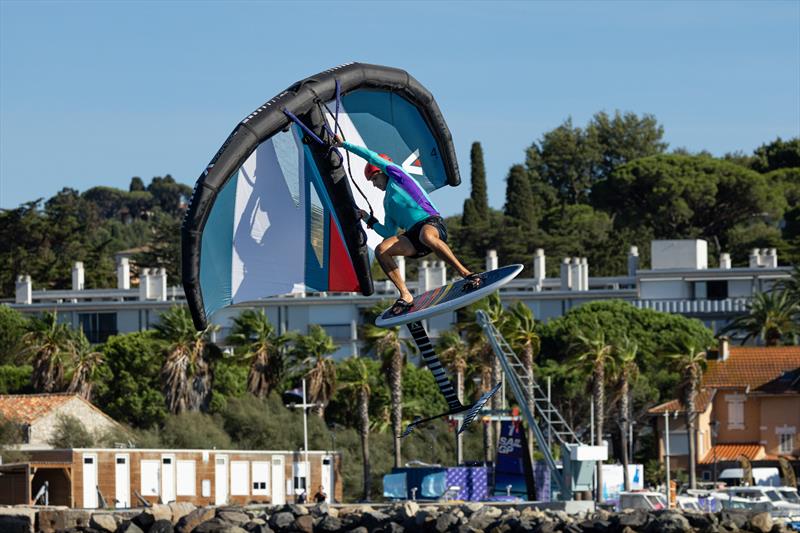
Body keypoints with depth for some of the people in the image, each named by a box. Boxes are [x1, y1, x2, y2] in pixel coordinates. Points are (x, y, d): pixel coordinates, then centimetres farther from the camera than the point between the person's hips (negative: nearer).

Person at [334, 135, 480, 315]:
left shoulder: (397, 176, 15)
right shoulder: (388, 202, 32)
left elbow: (372, 157, 12)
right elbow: (389, 233, 27)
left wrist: (345, 145, 20)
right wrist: (370, 220, 23)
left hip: (432, 223, -7)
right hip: (413, 236, 7)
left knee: (426, 236, -43)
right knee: (381, 250, -16)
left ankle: (467, 274, -36)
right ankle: (405, 296, -17)